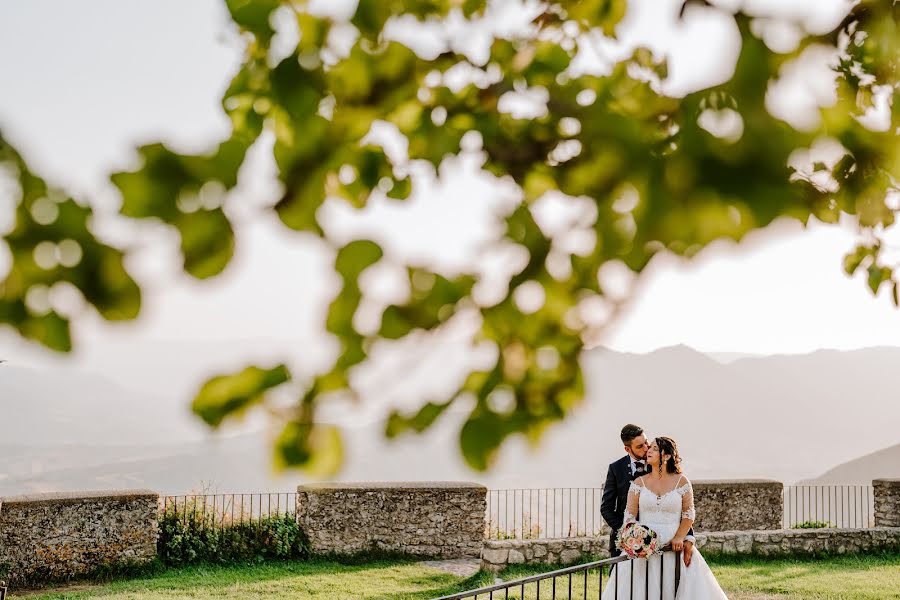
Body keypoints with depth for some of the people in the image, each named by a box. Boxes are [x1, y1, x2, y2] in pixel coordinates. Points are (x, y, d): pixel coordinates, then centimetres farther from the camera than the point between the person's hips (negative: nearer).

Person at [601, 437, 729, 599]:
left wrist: (679, 538, -11)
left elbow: (689, 513, 3)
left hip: (673, 548, -1)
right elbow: (629, 515, 3)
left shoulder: (681, 481, 3)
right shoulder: (639, 482, 6)